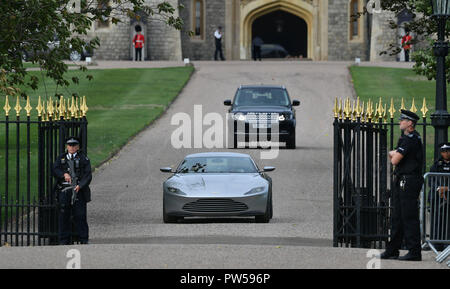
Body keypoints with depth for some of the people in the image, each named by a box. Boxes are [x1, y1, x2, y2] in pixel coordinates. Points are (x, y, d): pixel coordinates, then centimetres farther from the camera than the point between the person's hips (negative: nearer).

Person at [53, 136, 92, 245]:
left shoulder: (83, 159, 8)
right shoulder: (61, 159, 17)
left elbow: (88, 175, -1)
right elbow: (55, 170, 5)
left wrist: (80, 185, -16)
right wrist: (64, 174, -14)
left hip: (79, 191, -2)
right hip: (64, 191, 2)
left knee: (80, 216, -5)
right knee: (64, 216, 3)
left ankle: (84, 240, 0)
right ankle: (64, 241, 9)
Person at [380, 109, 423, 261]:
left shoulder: (410, 139, -15)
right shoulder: (407, 137, 18)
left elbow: (395, 160, -19)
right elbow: (392, 156, 23)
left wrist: (394, 155, 2)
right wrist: (394, 154, 2)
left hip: (409, 182, -11)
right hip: (401, 182, 11)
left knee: (410, 217, -9)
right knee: (398, 217, 13)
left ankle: (414, 252, -7)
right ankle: (392, 250, 19)